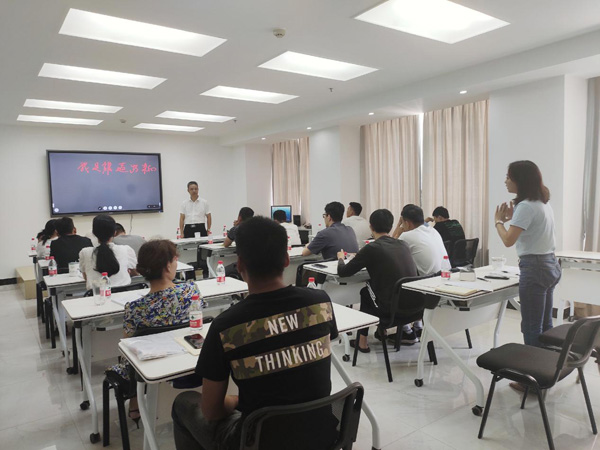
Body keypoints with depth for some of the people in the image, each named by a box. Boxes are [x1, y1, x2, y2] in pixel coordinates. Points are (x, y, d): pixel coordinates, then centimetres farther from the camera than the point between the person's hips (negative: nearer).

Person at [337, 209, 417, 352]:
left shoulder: (372, 248, -13)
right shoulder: (403, 245, 4)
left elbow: (343, 272, -6)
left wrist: (340, 259, 16)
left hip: (390, 308, -5)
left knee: (365, 292, 26)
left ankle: (362, 342, 30)